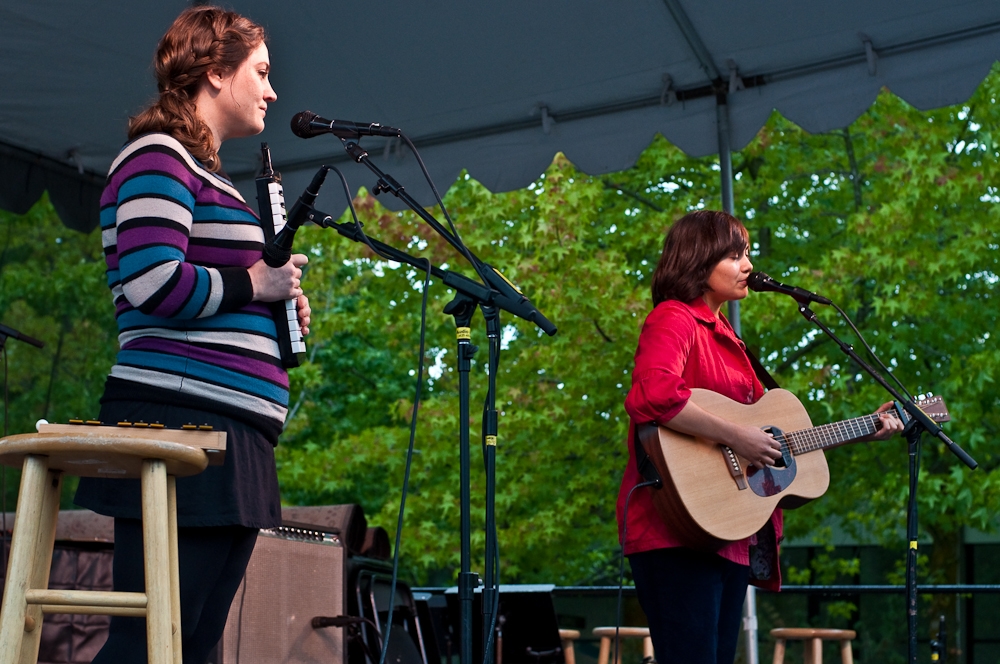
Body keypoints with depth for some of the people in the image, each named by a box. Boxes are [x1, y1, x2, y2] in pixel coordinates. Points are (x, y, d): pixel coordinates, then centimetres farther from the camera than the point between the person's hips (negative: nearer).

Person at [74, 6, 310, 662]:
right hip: (181, 420, -10)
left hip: (235, 438, 10)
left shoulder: (208, 175, 25)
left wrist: (281, 310, 15)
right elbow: (154, 284, -19)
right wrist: (254, 284, -5)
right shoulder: (158, 157, -4)